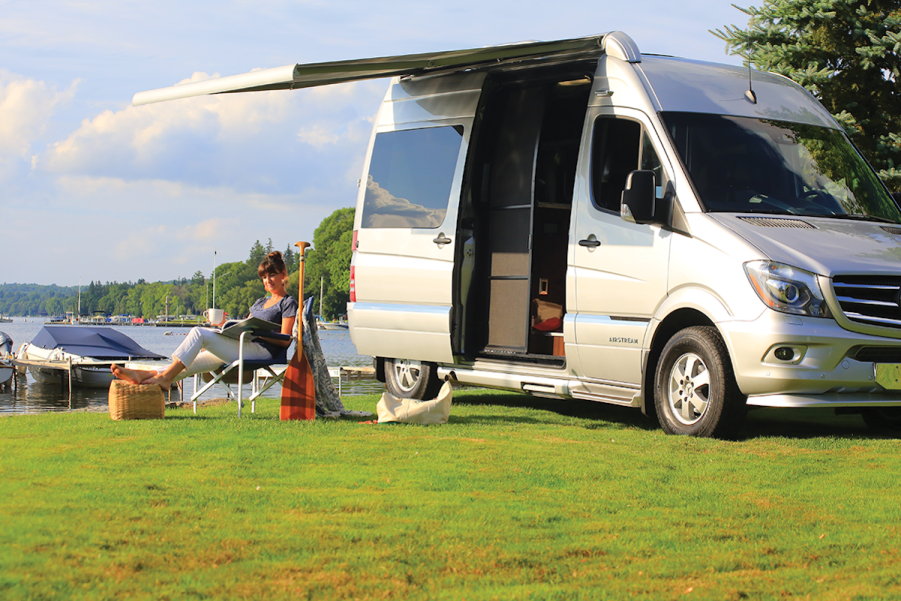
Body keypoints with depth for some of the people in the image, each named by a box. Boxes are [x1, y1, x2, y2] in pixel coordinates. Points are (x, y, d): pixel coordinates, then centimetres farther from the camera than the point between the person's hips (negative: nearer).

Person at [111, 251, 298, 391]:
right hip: (241, 349, 8)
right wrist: (226, 325, 8)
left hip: (261, 350, -8)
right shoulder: (260, 303, 30)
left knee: (198, 333, -20)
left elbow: (284, 341, -7)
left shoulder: (288, 303, 4)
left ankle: (165, 377, -19)